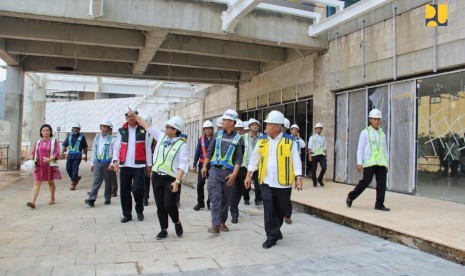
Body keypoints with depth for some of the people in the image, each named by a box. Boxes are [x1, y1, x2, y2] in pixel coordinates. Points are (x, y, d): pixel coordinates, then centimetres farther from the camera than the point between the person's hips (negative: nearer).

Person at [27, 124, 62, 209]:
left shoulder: (54, 141, 0)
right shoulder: (38, 142, 11)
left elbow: (57, 153, -9)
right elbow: (33, 152, 14)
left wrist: (50, 159, -26)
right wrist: (31, 159, -6)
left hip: (50, 166, -2)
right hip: (39, 166, 2)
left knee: (50, 182, 12)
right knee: (36, 182, -7)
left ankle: (52, 198, 32)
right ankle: (32, 201, -15)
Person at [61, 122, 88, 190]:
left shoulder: (82, 137, 1)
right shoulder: (69, 135, 10)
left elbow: (85, 147, 9)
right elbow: (65, 144, 8)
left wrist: (85, 155, 13)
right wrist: (62, 152, -6)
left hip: (77, 156, -4)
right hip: (70, 155, 4)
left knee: (75, 169, -8)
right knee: (68, 169, 5)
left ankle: (73, 184, -1)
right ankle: (76, 178, 30)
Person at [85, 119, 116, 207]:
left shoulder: (112, 139, -3)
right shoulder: (97, 138, 12)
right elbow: (94, 151, 16)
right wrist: (92, 164, 14)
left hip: (107, 163, -3)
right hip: (97, 163, 3)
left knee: (108, 182, 7)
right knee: (96, 181, -4)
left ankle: (107, 199, 17)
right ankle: (91, 199, -9)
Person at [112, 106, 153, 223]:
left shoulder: (143, 130, 3)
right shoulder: (121, 131, 8)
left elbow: (147, 148, 3)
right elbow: (117, 147, 4)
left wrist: (149, 164, 2)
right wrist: (115, 160, -11)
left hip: (139, 165, -2)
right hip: (124, 165, 3)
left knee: (138, 190, -5)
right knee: (124, 191, 7)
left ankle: (139, 211, 19)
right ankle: (127, 214, 21)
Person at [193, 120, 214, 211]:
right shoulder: (201, 139, 4)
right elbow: (197, 152, 7)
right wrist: (195, 165, 3)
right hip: (202, 164, 1)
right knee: (200, 183, -1)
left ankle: (210, 202, 21)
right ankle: (200, 203, 13)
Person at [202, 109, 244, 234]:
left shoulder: (238, 139, -1)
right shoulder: (218, 134, 7)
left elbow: (239, 158, -5)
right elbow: (210, 151, 11)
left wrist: (234, 174, -14)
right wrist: (204, 166, 7)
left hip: (228, 172, -1)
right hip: (215, 169, 1)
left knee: (226, 199, 9)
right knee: (215, 197, -7)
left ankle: (222, 222, 23)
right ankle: (215, 224, -9)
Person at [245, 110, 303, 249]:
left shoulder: (290, 141, -4)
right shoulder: (262, 140, 5)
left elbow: (296, 160, -4)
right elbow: (254, 158, 9)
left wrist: (298, 177, -12)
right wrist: (249, 175, 7)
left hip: (283, 183, -1)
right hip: (266, 181, 2)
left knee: (281, 209, 13)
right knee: (269, 210, -2)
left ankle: (274, 231, 36)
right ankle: (272, 235, 9)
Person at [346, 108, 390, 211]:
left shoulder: (382, 133, 15)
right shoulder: (365, 132, 1)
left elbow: (385, 150, 18)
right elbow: (360, 149, -4)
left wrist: (386, 163, 13)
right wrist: (359, 163, -12)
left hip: (381, 163, 5)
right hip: (369, 162, -5)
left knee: (382, 183, -3)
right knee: (366, 181, -5)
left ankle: (379, 204, 3)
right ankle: (351, 197, 13)